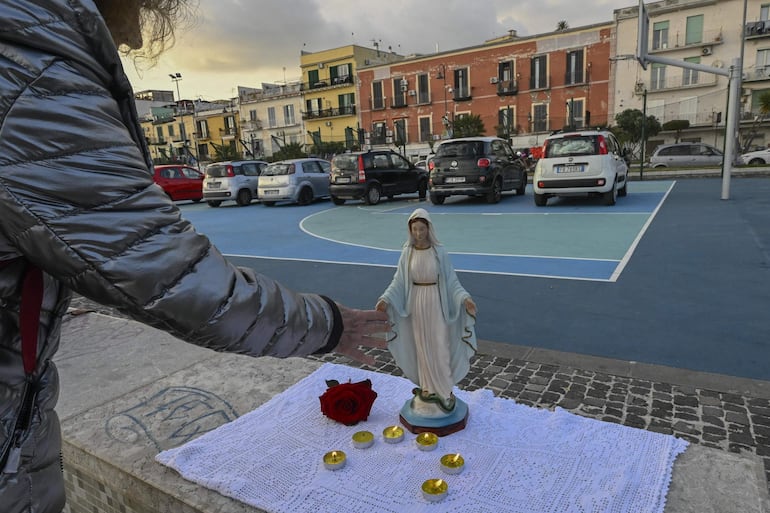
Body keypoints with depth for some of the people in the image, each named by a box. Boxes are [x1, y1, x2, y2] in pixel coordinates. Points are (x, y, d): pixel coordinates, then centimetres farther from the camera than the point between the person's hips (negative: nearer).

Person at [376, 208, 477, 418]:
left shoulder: (439, 251, -7)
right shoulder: (407, 252, -2)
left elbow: (451, 280, -5)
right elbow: (399, 280, -3)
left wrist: (464, 298, -20)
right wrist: (386, 299, -19)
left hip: (436, 303, -2)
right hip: (416, 304, 2)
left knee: (439, 347, 4)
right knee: (422, 347, 12)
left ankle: (444, 391, 20)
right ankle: (428, 389, 27)